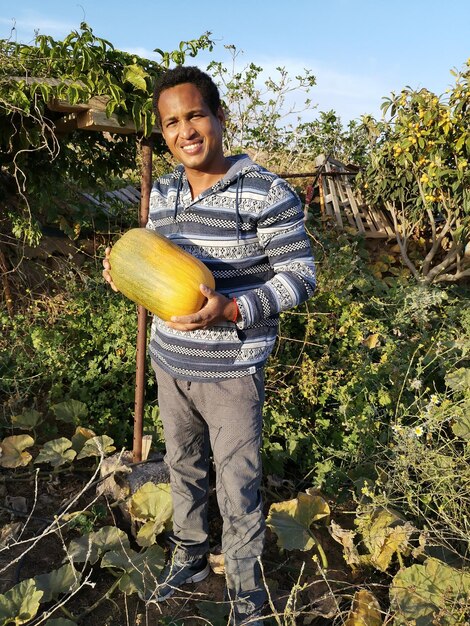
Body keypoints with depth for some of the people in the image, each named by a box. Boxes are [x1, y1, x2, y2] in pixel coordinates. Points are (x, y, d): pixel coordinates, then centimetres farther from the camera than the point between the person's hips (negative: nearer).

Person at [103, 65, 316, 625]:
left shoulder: (267, 193, -14)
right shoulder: (162, 193, 6)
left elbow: (300, 276, -13)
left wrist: (232, 309, -27)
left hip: (231, 372, -5)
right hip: (169, 361, 6)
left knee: (238, 489, 8)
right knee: (183, 468, 22)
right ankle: (189, 557, 47)